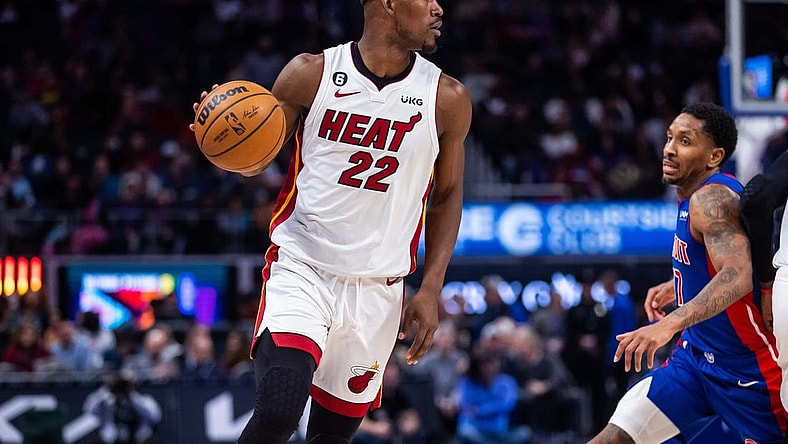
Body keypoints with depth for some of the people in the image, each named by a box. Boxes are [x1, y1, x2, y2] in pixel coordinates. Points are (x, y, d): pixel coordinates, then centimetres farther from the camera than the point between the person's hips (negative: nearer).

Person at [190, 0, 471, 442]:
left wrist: (431, 290, 3)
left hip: (378, 286, 3)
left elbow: (447, 197, 11)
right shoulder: (311, 74, -6)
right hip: (301, 268, -3)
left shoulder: (447, 99, -1)